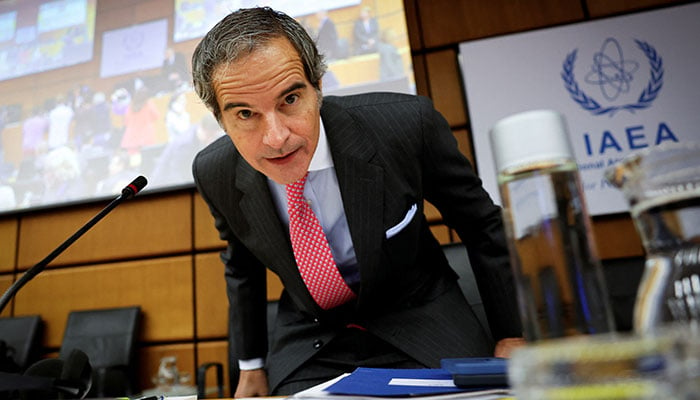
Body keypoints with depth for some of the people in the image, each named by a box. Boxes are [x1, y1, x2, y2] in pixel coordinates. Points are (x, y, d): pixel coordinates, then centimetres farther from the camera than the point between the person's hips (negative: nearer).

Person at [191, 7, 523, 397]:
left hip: (419, 323, 0)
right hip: (307, 342, 2)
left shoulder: (407, 123, -26)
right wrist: (251, 366, 12)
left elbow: (483, 224, -10)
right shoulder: (214, 173, -15)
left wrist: (511, 336, -3)